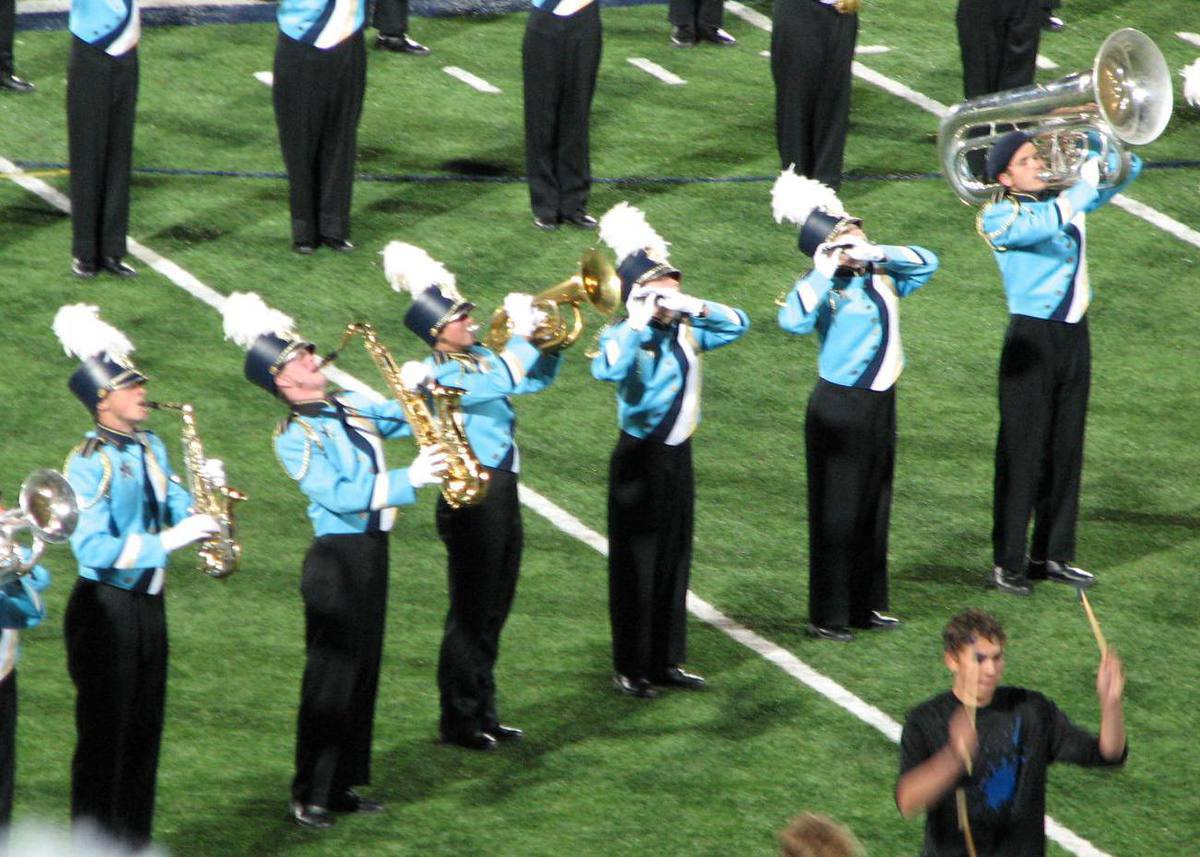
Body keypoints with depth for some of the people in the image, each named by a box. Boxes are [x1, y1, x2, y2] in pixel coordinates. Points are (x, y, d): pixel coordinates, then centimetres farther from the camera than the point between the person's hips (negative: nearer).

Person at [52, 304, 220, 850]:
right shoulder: (89, 463, -17)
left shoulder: (151, 448, 9)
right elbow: (93, 548, -26)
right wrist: (166, 542, -31)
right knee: (104, 735, -3)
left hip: (148, 605, 8)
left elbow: (181, 513, 13)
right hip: (105, 611, -8)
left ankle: (134, 841, 22)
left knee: (143, 734, 13)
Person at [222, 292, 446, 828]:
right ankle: (310, 797, 3)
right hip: (336, 559, -8)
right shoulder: (295, 437, -15)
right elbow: (337, 495, -25)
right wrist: (407, 480, -29)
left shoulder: (349, 407, 8)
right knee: (330, 677, -4)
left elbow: (402, 419, 17)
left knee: (363, 671, 13)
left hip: (372, 551, 8)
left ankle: (343, 785, 23)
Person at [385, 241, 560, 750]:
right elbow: (500, 383, -32)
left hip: (502, 495, 9)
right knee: (471, 612, -2)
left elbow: (538, 378, 20)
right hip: (471, 499, -9)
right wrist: (521, 336, -23)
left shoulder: (479, 359, 11)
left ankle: (484, 714, 25)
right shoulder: (438, 374, -15)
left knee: (493, 613, 15)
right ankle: (458, 721, 6)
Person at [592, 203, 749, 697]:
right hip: (640, 459, -7)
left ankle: (667, 661, 20)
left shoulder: (685, 332, 6)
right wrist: (638, 322, -29)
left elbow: (738, 324, 9)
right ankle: (630, 669, 5)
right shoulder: (624, 338, -13)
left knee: (675, 560, 12)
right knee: (637, 564, -1)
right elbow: (606, 370, -34)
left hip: (678, 455, 7)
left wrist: (695, 308, -5)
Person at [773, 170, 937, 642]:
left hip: (880, 403, 7)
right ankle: (827, 616, 3)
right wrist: (824, 270, -26)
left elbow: (926, 263, 8)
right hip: (838, 406, -7)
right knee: (836, 512, -2)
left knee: (874, 509, 13)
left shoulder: (880, 277, 7)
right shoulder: (825, 287, -13)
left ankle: (867, 604, 23)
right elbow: (793, 320, -29)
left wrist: (878, 254, -5)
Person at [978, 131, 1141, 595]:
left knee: (1065, 450, 10)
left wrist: (1117, 162, -8)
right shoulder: (999, 216, -7)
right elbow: (1038, 227, -27)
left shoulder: (1066, 197, 11)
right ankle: (1008, 562, -2)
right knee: (1022, 452, -5)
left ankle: (1052, 555, 18)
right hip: (1032, 338, -6)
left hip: (1074, 336, 6)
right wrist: (1083, 187, -26)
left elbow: (1127, 169, 13)